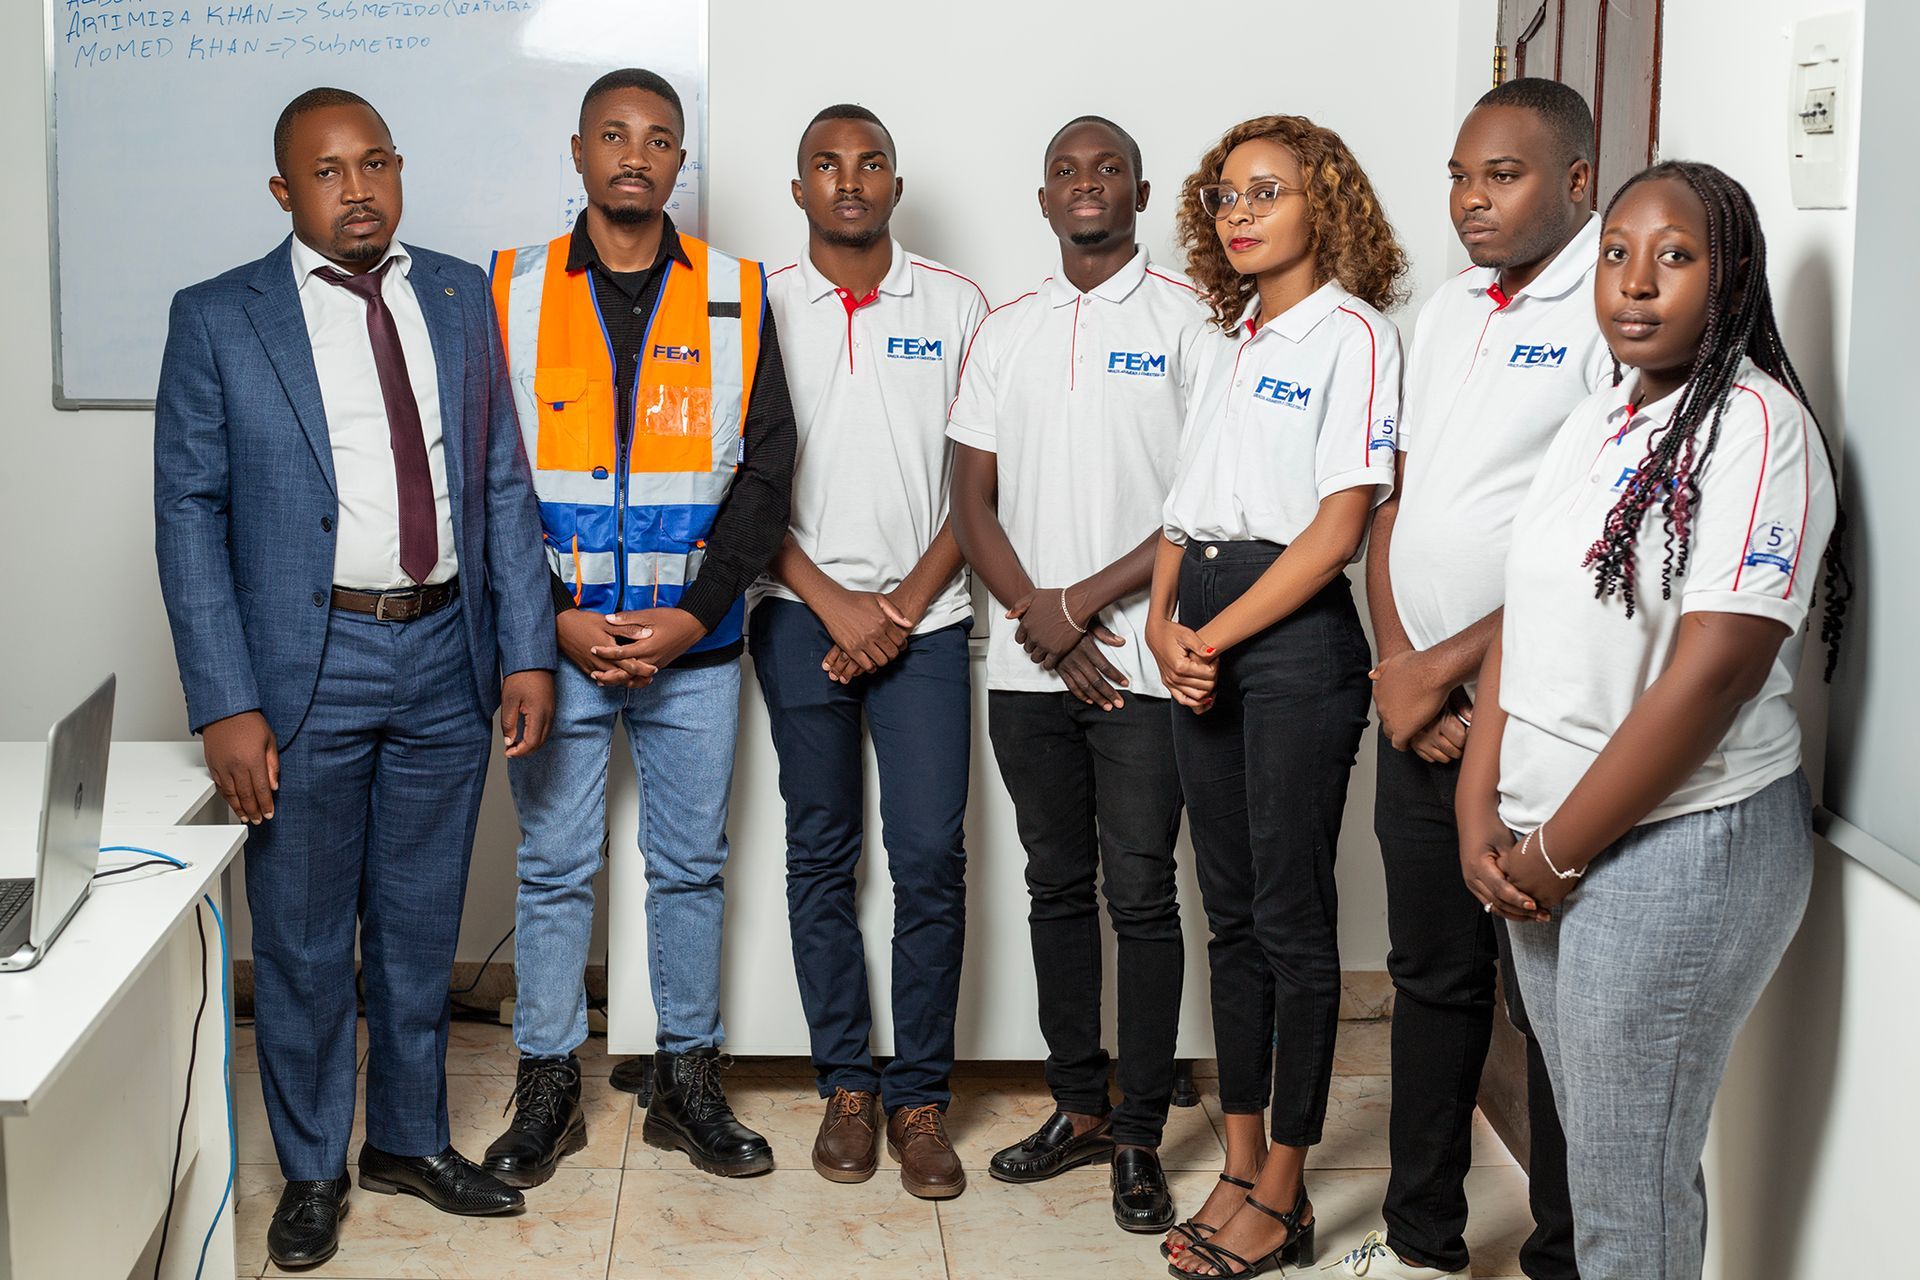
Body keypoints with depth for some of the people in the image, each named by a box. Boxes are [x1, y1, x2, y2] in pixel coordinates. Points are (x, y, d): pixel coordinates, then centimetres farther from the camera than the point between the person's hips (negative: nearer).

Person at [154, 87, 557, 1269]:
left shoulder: (460, 298, 6)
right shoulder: (218, 320, -3)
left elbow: (504, 483, 6)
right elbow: (190, 511, -5)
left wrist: (527, 650, 0)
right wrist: (226, 704, -12)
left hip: (445, 654, 3)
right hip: (306, 666, -3)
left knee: (422, 927, 15)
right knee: (304, 939, 8)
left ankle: (410, 1140, 33)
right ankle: (313, 1170, 26)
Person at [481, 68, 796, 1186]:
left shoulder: (735, 296, 3)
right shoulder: (512, 292, 3)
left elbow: (767, 470, 0)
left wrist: (692, 617, -9)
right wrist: (555, 620, -9)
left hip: (693, 645, 0)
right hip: (552, 641, 0)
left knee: (692, 866, 9)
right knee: (554, 868, 8)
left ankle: (688, 1083, 22)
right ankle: (548, 1093, 20)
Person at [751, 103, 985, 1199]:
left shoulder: (956, 306, 6)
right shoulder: (762, 307, 5)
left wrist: (906, 603, -6)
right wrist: (831, 602, -6)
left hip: (923, 617, 0)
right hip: (803, 614, 1)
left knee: (931, 857, -4)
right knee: (823, 855, 6)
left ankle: (921, 1096, 7)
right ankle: (847, 1086, 16)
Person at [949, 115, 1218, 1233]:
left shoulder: (1186, 321, -1)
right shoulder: (1005, 332, 13)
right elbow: (974, 501, 10)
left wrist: (1082, 603, -11)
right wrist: (1038, 620, -5)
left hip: (1141, 664, -4)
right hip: (1029, 667, 4)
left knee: (1141, 894, -1)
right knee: (1058, 888, 11)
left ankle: (1140, 1135, 10)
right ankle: (1079, 1108, 23)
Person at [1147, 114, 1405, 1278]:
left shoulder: (1352, 333, -6)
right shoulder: (1234, 340, 17)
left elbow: (1337, 530, -13)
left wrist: (1216, 635, -12)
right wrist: (1165, 623, -2)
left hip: (1297, 640, -7)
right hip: (1203, 644, 7)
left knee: (1292, 920, -1)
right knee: (1232, 915, 11)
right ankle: (1241, 1169, 21)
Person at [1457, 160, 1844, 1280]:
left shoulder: (1757, 423, -14)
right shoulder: (1598, 420, 11)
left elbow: (1713, 672, -21)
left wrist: (1560, 852, -15)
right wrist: (1483, 811, 0)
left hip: (1681, 846, -7)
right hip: (1547, 852, 7)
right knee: (1589, 1151, 18)